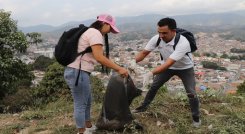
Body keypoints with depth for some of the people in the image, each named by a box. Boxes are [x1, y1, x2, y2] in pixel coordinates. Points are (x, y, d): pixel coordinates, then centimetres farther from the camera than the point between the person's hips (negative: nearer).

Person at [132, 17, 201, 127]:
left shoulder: (183, 43, -42)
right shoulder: (156, 39, -26)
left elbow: (169, 63, -49)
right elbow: (144, 53, -16)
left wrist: (151, 73, -60)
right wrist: (133, 62, -36)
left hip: (185, 68, -4)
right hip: (168, 66, 4)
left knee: (191, 93, -11)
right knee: (154, 86, 8)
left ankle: (196, 117, 15)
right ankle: (144, 107, 30)